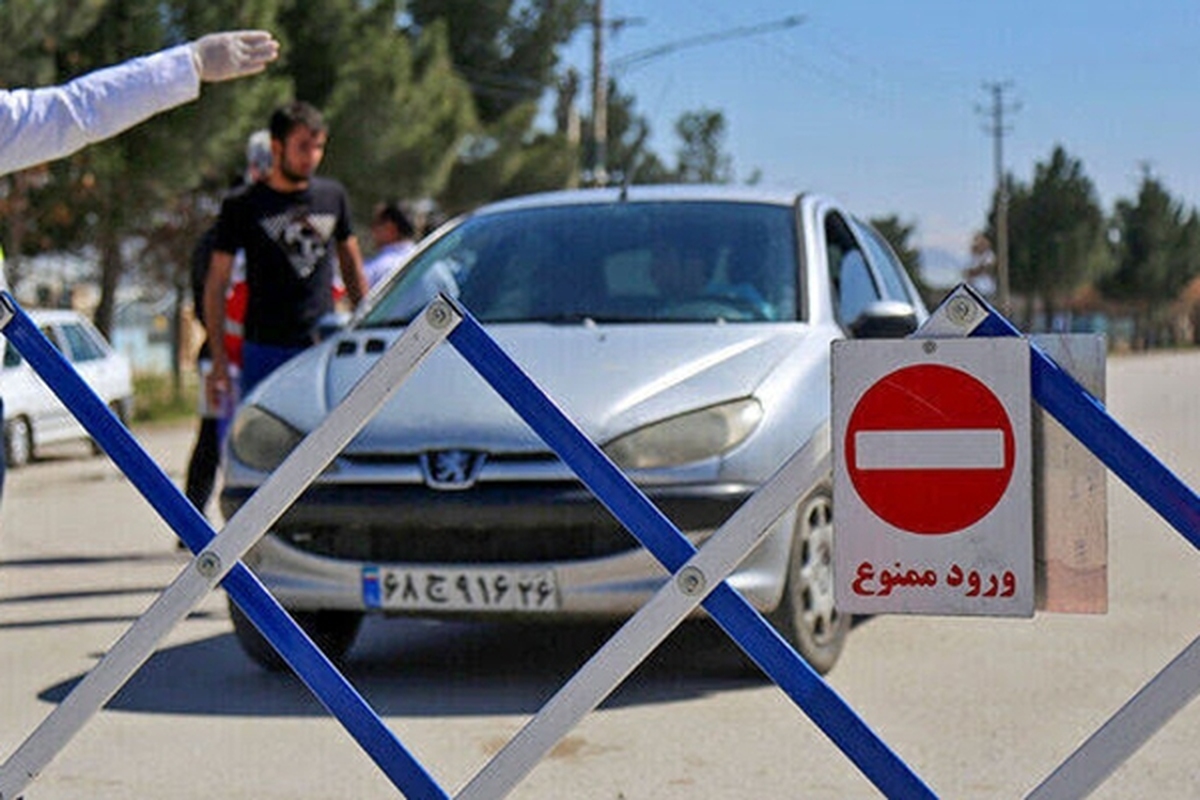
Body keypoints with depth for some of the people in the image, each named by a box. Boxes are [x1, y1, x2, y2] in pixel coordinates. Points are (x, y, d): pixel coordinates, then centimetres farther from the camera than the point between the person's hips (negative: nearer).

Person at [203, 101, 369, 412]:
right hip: (265, 350, -2)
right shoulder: (243, 207, 0)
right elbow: (216, 284, 2)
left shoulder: (333, 196, 10)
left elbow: (352, 265, 21)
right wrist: (219, 359, -4)